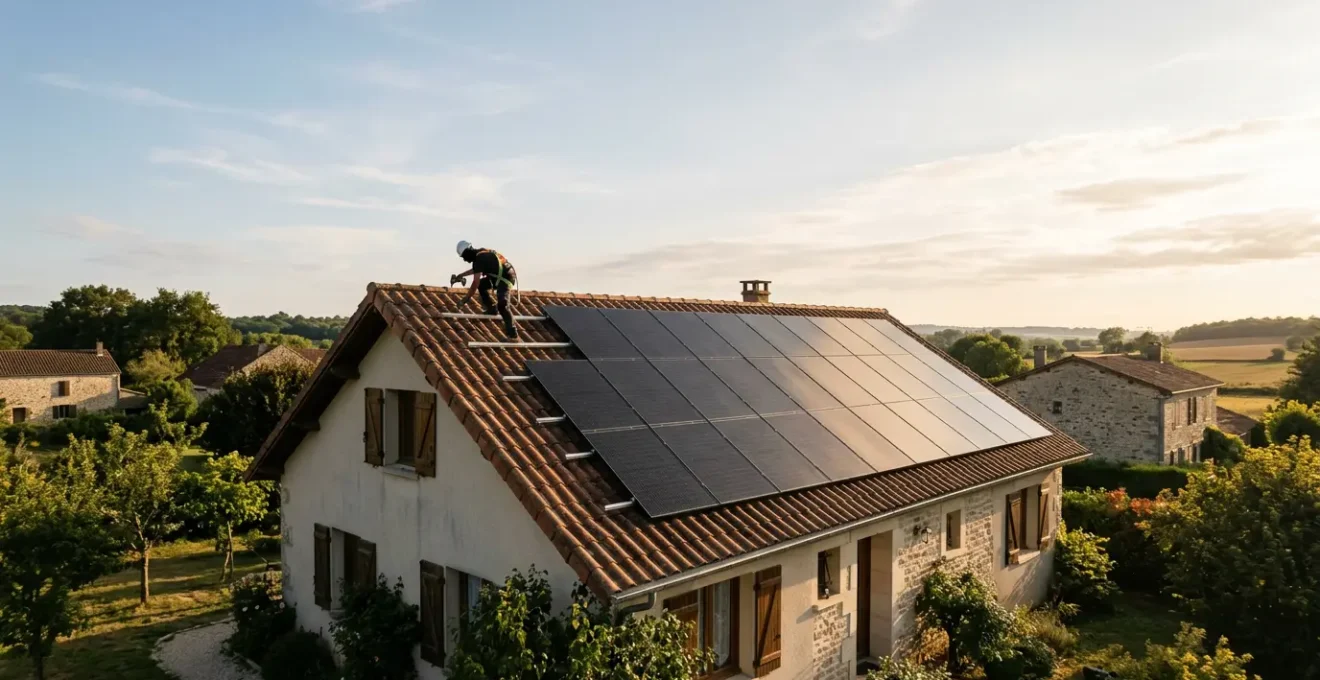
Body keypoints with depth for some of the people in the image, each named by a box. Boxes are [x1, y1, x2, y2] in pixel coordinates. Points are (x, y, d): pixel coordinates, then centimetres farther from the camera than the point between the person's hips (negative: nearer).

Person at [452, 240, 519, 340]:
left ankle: (512, 333, -25)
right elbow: (476, 269, 34)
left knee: (502, 305, -22)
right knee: (482, 284, 22)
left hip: (505, 278, -10)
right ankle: (491, 308, 22)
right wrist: (461, 275, 41)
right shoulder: (481, 253, 12)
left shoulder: (479, 259, -17)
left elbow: (475, 283, -20)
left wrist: (466, 299, -14)